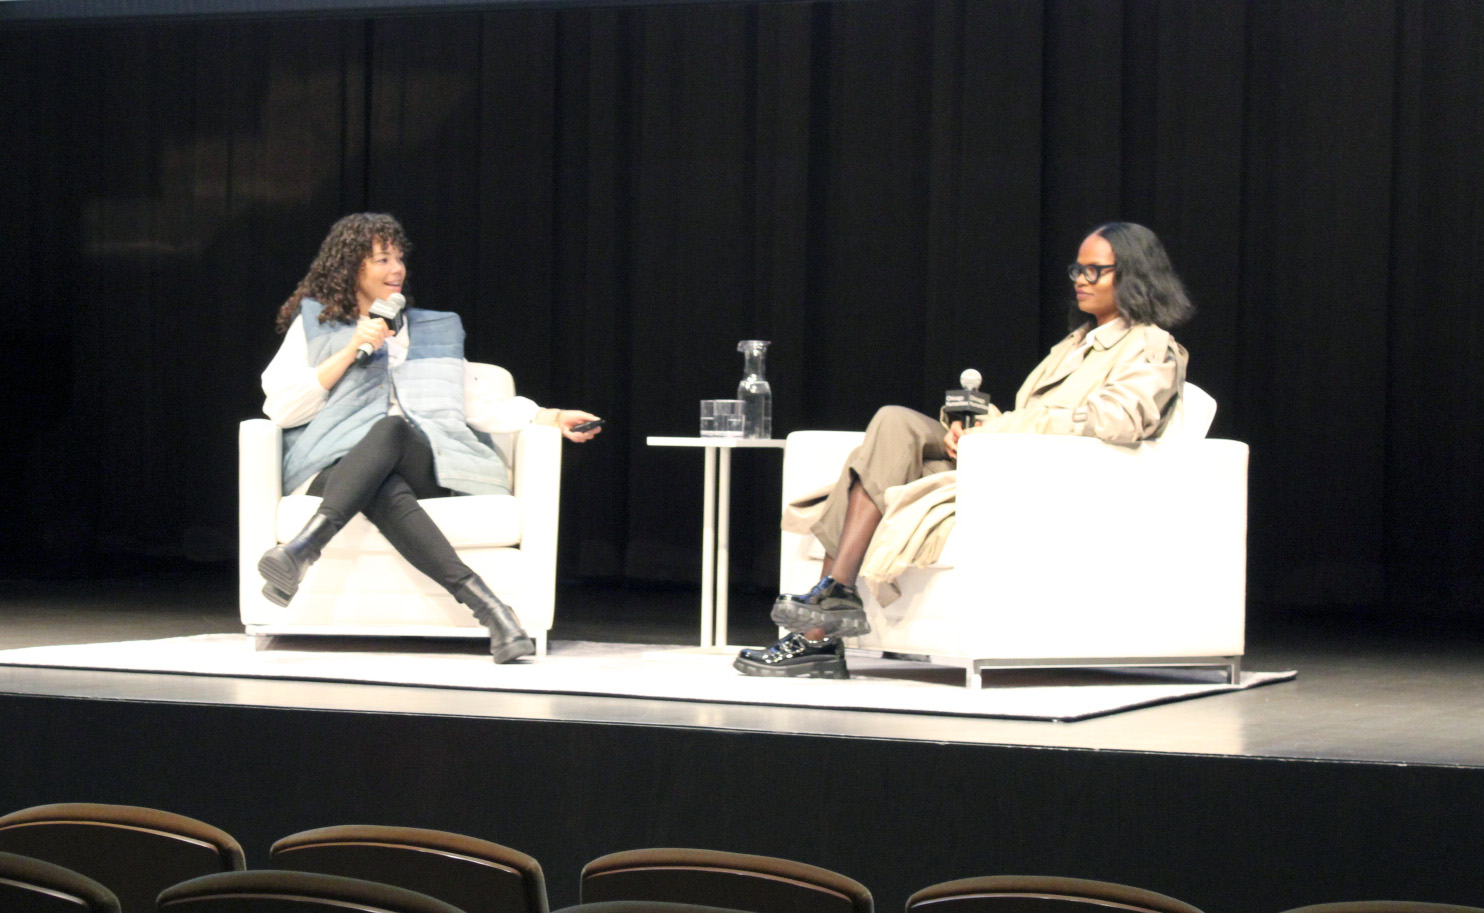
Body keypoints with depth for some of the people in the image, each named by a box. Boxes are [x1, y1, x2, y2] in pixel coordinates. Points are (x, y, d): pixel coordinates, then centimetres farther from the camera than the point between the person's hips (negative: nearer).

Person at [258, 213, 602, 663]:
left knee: (390, 428, -38)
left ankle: (305, 546, -59)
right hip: (337, 465, -1)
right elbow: (280, 408, 6)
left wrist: (552, 417, 11)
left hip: (421, 465, 2)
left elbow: (476, 405, 25)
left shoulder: (435, 328, 31)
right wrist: (351, 352, -1)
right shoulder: (314, 322, 20)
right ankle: (483, 601, -59)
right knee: (385, 491, -41)